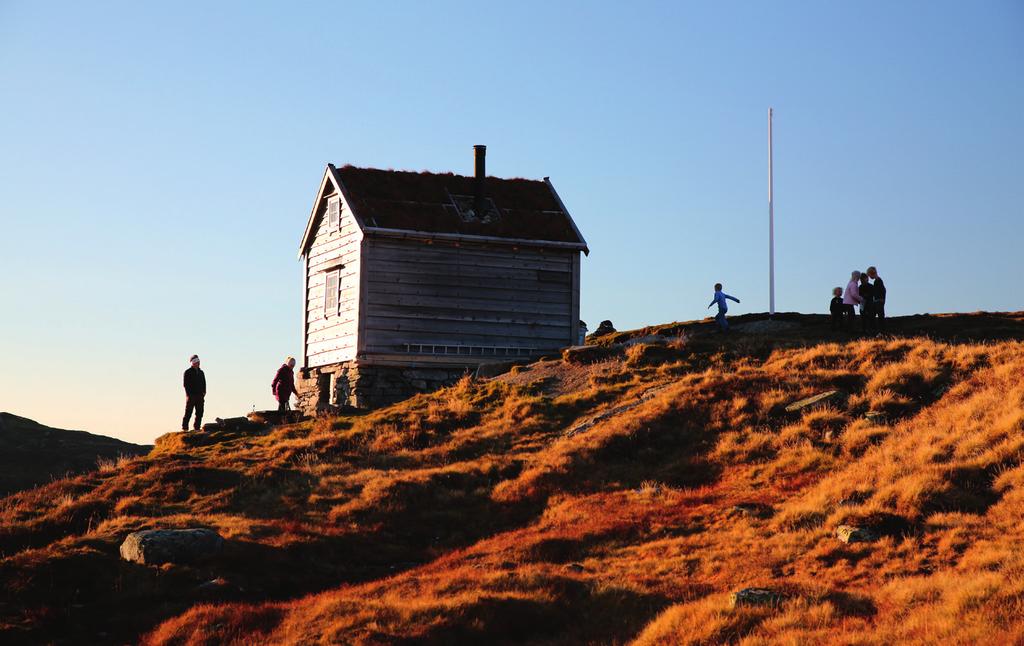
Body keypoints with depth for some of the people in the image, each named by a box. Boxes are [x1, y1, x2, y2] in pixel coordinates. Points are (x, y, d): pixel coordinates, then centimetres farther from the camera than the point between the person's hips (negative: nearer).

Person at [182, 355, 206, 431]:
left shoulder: (201, 372, 17)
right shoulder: (188, 372, 0)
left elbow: (204, 383, 18)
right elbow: (186, 384, -6)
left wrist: (203, 392, 2)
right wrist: (188, 394, -14)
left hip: (200, 396, 5)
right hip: (191, 396, -5)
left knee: (199, 413, 3)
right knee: (188, 413, -5)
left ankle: (197, 428, 8)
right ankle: (184, 428, -2)